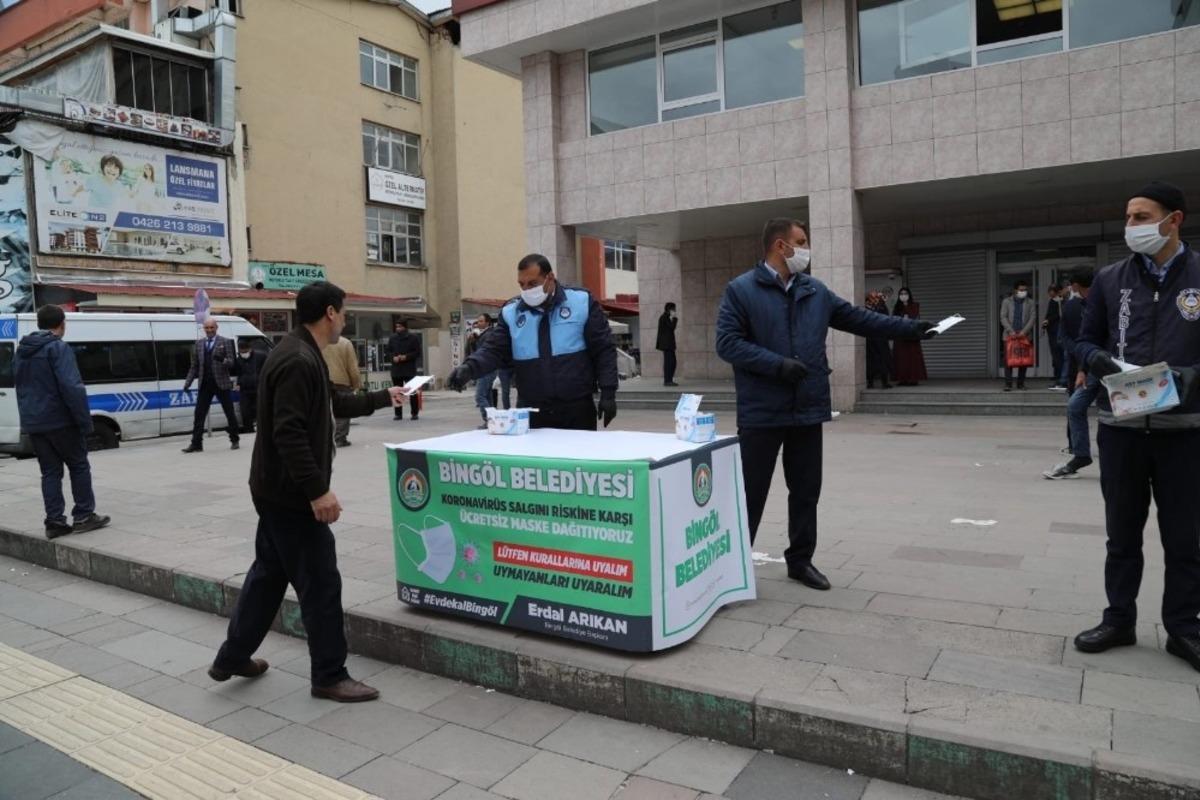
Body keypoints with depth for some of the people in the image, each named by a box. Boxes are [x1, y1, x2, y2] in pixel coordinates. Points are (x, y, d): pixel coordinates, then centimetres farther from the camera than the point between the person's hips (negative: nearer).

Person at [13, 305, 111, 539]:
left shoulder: (22, 351, 15)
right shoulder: (58, 348, -12)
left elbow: (20, 386, 18)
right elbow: (72, 387, -20)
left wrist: (28, 416, 18)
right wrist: (85, 420, -18)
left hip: (33, 423, 7)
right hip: (59, 421, -7)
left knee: (50, 471, 11)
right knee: (79, 466, 7)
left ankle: (54, 522, 9)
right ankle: (84, 516, 9)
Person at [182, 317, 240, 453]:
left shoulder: (225, 342, 0)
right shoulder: (199, 343, 11)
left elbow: (232, 363, -5)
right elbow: (194, 366, 13)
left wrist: (222, 360, -26)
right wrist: (188, 382, 4)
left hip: (222, 384, -3)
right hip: (205, 384, 3)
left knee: (230, 413, 6)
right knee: (199, 414, 0)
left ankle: (234, 440, 18)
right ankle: (196, 444, 4)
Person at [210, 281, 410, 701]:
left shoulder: (303, 355, 12)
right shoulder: (298, 361, -23)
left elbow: (335, 403, 25)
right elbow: (289, 433, -29)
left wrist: (383, 397, 35)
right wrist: (318, 490, -29)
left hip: (278, 490, 11)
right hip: (290, 493, -11)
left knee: (269, 572, 21)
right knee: (320, 583, -1)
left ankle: (233, 657, 34)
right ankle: (330, 677, 11)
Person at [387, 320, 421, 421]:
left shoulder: (413, 338, 0)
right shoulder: (392, 338, 10)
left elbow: (417, 352, -2)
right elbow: (388, 351, 13)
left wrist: (406, 357, -15)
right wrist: (393, 357, -7)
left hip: (409, 370, -3)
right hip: (396, 369, 3)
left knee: (412, 392, -1)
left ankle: (414, 413, 5)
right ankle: (398, 414, 11)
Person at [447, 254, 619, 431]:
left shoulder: (581, 302, -2)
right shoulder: (511, 312, 5)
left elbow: (604, 350, -1)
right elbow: (494, 349, 2)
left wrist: (608, 393, -7)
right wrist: (470, 367, -18)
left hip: (577, 410, -2)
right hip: (532, 413, 2)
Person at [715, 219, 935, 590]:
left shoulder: (816, 291, 13)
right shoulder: (741, 290, -5)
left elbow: (858, 318, 18)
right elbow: (727, 342, -12)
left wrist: (910, 327, 14)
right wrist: (778, 364, -20)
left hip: (808, 410, 6)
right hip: (762, 413, -5)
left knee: (806, 491, 13)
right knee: (750, 492, 2)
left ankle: (800, 560, 27)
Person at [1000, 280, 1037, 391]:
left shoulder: (1030, 303, 10)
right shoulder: (1006, 302, 8)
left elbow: (1032, 318, 0)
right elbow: (1003, 317, 1)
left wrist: (1024, 331, -13)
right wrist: (1011, 331, -12)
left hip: (1025, 335, 1)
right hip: (1010, 335, -1)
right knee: (1008, 360, -5)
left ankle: (1021, 383, 9)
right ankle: (1008, 384, -4)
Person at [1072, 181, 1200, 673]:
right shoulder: (1110, 279, 5)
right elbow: (1085, 341, 8)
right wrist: (1099, 361, -13)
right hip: (1121, 427, 2)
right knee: (1122, 531, 12)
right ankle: (1119, 618, 25)